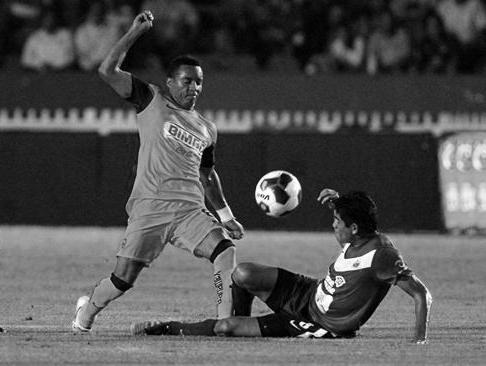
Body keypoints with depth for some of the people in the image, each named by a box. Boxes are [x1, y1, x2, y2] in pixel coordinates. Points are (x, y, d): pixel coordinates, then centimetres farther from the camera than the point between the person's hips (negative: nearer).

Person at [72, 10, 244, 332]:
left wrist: (226, 214, 26)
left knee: (226, 251, -21)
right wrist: (136, 32, -6)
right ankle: (87, 311, 26)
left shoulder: (206, 130, 18)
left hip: (191, 211, 4)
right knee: (123, 279, -4)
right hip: (149, 209, -4)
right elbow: (108, 71, -6)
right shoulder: (152, 101, 4)